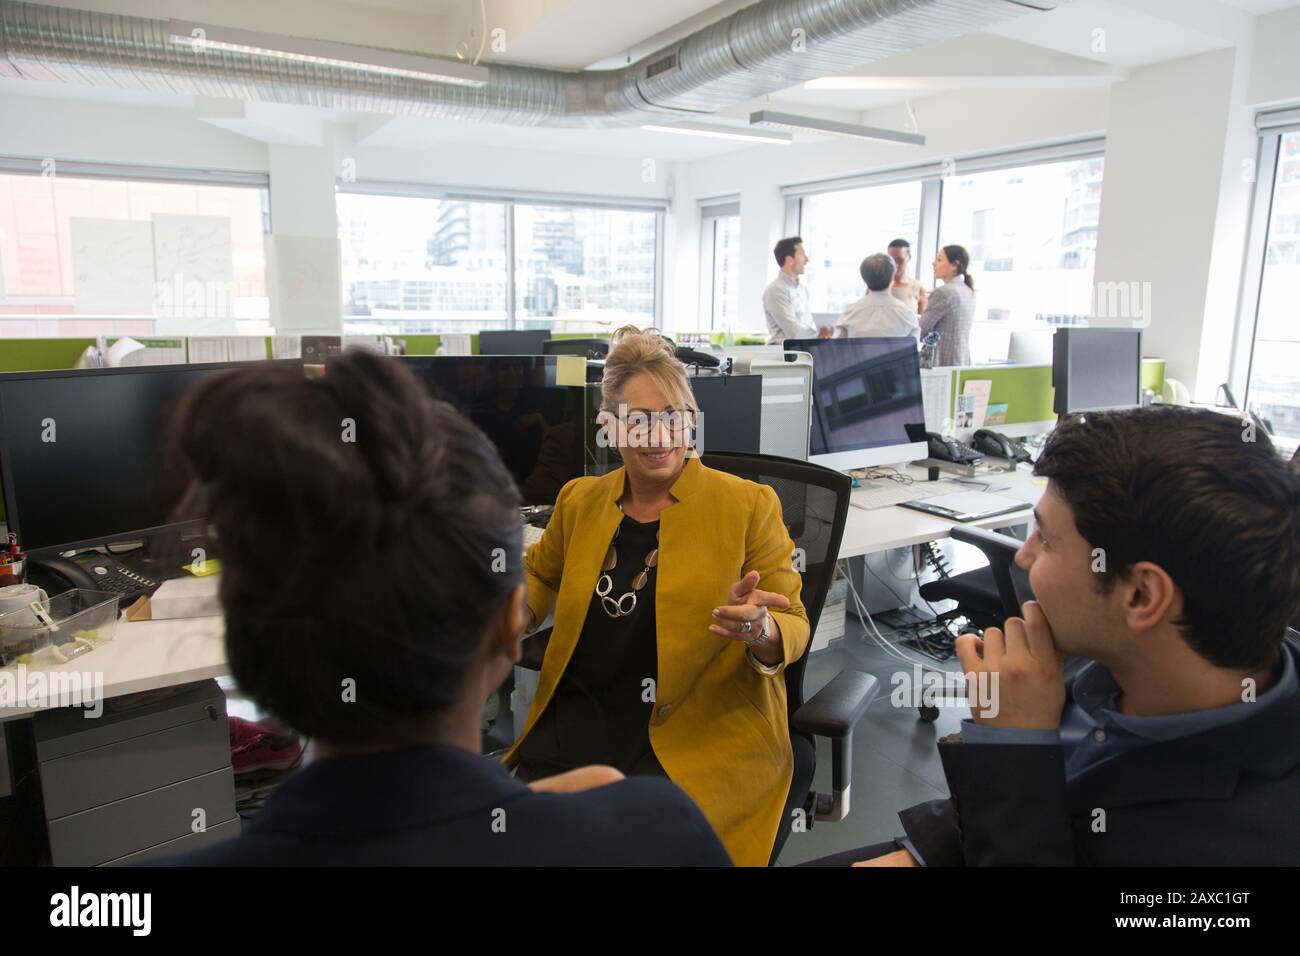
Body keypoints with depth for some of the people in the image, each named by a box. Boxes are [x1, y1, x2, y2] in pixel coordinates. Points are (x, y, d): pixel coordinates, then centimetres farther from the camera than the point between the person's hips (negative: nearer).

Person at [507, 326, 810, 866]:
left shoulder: (750, 505, -2)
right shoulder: (579, 501, 10)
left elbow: (794, 625, -1)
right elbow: (538, 578, 28)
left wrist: (759, 628, -24)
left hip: (698, 738, -3)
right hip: (577, 722, 4)